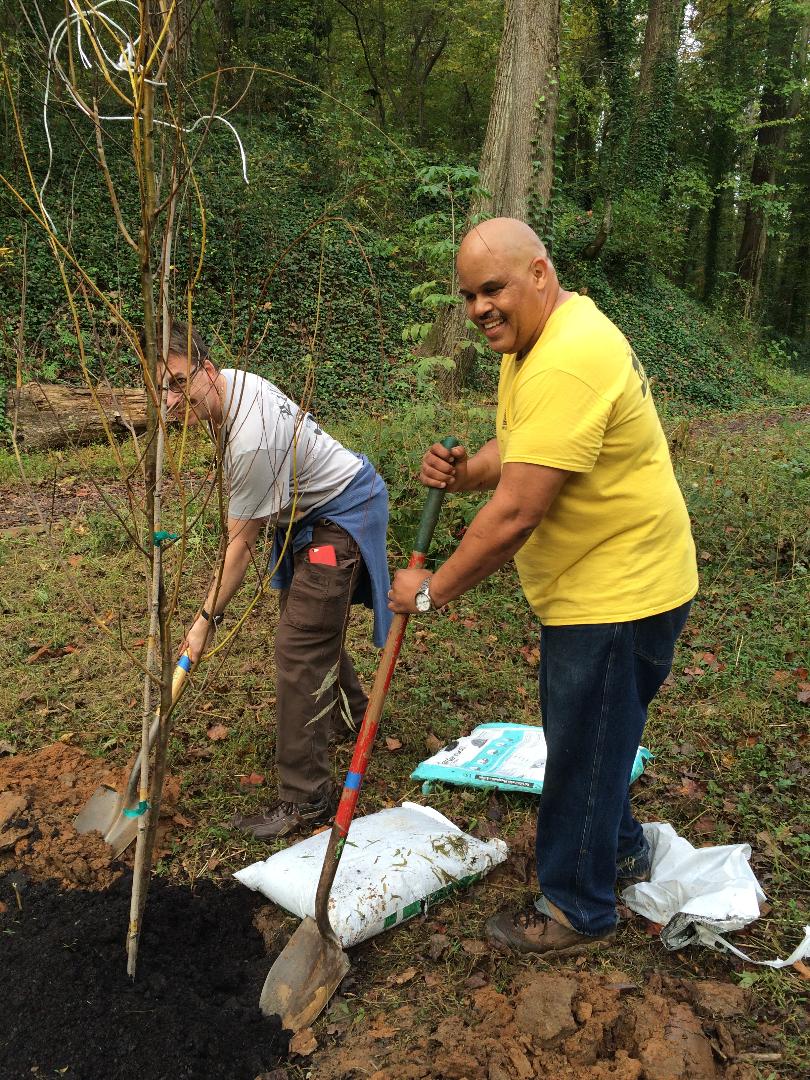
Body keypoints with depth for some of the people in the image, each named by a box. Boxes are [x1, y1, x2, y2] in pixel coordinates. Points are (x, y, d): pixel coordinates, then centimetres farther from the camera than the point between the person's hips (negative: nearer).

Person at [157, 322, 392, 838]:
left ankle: (306, 798, -8)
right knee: (306, 615, 26)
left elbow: (241, 546, -26)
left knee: (300, 647, -15)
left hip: (343, 514, -11)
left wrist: (207, 619, -17)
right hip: (309, 505, 11)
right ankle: (349, 708, 51)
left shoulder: (250, 440, -35)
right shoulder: (230, 382, -7)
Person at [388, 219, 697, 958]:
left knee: (582, 751, 5)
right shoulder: (534, 336, 6)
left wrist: (432, 591, -19)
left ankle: (577, 912, 26)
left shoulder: (566, 365, -29)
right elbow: (518, 452, 12)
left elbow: (515, 516, -31)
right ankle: (620, 852, 48)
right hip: (589, 584, 10)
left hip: (620, 591, -10)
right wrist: (463, 472, -10)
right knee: (584, 737, 25)